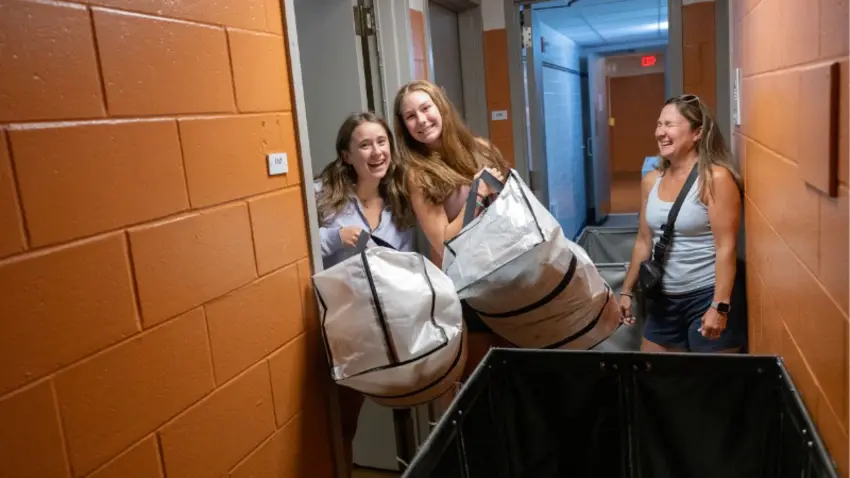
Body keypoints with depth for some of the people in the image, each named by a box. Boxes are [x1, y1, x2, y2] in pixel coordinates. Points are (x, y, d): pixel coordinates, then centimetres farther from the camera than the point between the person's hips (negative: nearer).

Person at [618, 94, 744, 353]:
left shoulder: (715, 178, -14)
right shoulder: (651, 181, 4)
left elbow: (726, 248, -17)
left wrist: (720, 307, -20)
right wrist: (627, 290, 14)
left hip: (707, 297, -6)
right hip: (663, 299, 6)